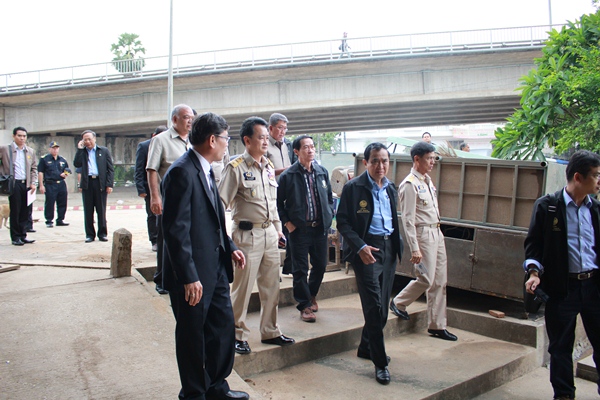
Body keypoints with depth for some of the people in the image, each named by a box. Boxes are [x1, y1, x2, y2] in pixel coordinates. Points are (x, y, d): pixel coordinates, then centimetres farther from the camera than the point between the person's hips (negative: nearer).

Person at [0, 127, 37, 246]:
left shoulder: (30, 151, 13)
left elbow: (34, 168, 14)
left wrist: (33, 183, 5)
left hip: (26, 184, 4)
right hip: (14, 184, -4)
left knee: (25, 211, 7)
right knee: (15, 211, 0)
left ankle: (23, 235, 15)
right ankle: (15, 237, 9)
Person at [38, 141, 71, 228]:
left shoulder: (63, 160, 16)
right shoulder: (44, 159, 1)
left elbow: (67, 171, 25)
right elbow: (40, 172, -1)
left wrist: (66, 174, 0)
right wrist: (41, 185, -8)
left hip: (61, 184, 5)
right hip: (50, 184, -5)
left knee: (62, 203, 7)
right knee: (49, 203, -3)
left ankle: (60, 220, 17)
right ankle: (49, 221, 6)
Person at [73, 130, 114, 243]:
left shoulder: (104, 151, 8)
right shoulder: (81, 152, 14)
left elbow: (110, 169, 3)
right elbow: (76, 164, -3)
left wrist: (109, 184, -6)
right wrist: (80, 149, -3)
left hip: (100, 183, -2)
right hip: (87, 183, 2)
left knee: (101, 210, 3)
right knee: (88, 211, 5)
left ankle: (102, 234, 11)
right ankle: (90, 234, 12)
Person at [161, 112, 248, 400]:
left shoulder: (205, 170, 11)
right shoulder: (182, 173, -19)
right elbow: (176, 230, -23)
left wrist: (229, 247, 11)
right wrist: (189, 277, -24)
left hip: (215, 268, 9)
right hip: (193, 275, -9)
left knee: (223, 327, 18)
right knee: (192, 336, 10)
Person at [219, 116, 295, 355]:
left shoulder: (268, 167, 11)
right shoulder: (236, 168, -11)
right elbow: (221, 203, -13)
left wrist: (278, 228, 19)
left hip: (269, 234, 7)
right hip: (247, 235, -7)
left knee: (271, 287, 14)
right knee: (242, 288, 3)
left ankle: (270, 332, 29)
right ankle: (238, 335, 20)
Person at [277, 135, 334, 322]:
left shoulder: (322, 172, 6)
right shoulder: (288, 176, -7)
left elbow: (330, 197, 16)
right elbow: (279, 201, -1)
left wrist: (329, 216, 5)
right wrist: (287, 222, -6)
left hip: (320, 228, 4)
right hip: (299, 229, -4)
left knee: (320, 265, 14)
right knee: (300, 270, 4)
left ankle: (311, 294, 39)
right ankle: (305, 305, 18)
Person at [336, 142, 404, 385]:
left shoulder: (391, 189, 12)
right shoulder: (353, 188, -8)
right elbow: (342, 221, -10)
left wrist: (398, 246, 10)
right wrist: (360, 246, -20)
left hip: (389, 248, 7)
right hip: (366, 250, -7)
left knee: (382, 306, 13)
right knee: (374, 307, -7)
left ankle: (366, 348, 33)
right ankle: (380, 363, 4)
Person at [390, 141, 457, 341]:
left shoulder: (427, 181, 12)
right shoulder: (410, 184, -15)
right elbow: (408, 219, -18)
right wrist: (415, 249, -20)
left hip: (436, 232, 9)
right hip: (423, 234, -9)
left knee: (440, 281, 9)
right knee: (426, 279, -5)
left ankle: (437, 325, 18)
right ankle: (398, 302, 22)